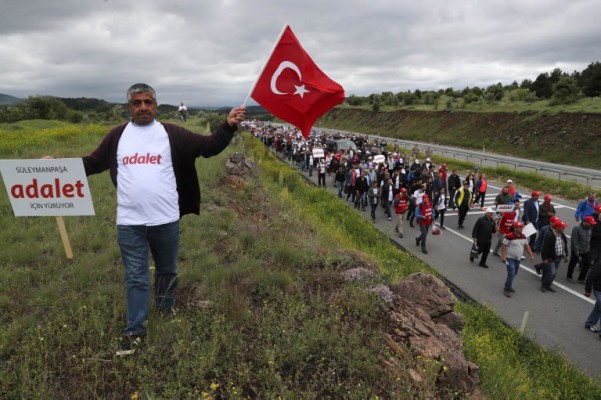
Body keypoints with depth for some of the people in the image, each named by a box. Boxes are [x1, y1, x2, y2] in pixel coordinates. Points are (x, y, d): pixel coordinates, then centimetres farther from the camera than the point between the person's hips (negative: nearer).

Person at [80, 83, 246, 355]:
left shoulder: (171, 134, -1)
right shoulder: (117, 136, 7)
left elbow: (208, 147, -5)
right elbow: (93, 163, 15)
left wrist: (228, 126, -18)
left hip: (166, 220, 0)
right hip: (129, 223, 1)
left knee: (167, 270, 19)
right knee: (135, 278, 8)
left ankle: (166, 311, 44)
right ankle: (134, 331, 22)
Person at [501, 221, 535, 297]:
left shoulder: (523, 236, 5)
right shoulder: (509, 236, -18)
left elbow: (527, 246, 14)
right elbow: (504, 246, -14)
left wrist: (531, 255, 7)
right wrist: (503, 256, -20)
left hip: (517, 259, 8)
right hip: (510, 258, -7)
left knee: (514, 274, 15)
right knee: (511, 274, -13)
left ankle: (509, 286, 33)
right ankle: (506, 289, -3)